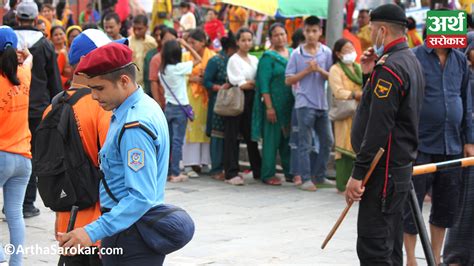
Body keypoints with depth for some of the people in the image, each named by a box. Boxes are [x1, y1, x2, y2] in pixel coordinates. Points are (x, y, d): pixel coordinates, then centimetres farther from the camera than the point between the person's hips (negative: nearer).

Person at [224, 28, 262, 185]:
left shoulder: (254, 60, 15)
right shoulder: (234, 60, -3)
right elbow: (239, 84, -11)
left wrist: (248, 83, -7)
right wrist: (255, 83, -5)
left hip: (251, 100, 6)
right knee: (232, 137, -4)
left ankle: (258, 171, 15)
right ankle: (231, 173, -3)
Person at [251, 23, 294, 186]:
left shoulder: (293, 54, 12)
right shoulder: (268, 57, -6)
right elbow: (264, 84, -10)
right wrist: (269, 107, -17)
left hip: (291, 105, 6)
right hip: (275, 104, -6)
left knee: (289, 138, 11)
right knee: (272, 139, -2)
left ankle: (290, 172, 19)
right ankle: (268, 175, 4)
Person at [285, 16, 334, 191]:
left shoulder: (326, 52, 5)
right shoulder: (297, 54, -1)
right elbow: (289, 80, -1)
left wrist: (319, 70, -12)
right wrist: (307, 71, -11)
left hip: (322, 103, 4)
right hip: (305, 103, -4)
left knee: (327, 141, 9)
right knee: (305, 144, -3)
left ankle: (319, 176, 22)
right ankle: (306, 179, 2)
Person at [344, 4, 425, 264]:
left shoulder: (389, 68, -17)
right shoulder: (411, 62, 16)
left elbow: (378, 127, -22)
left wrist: (357, 174, -20)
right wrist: (369, 75, 9)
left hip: (383, 171, -10)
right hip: (401, 166, 10)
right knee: (390, 245, 15)